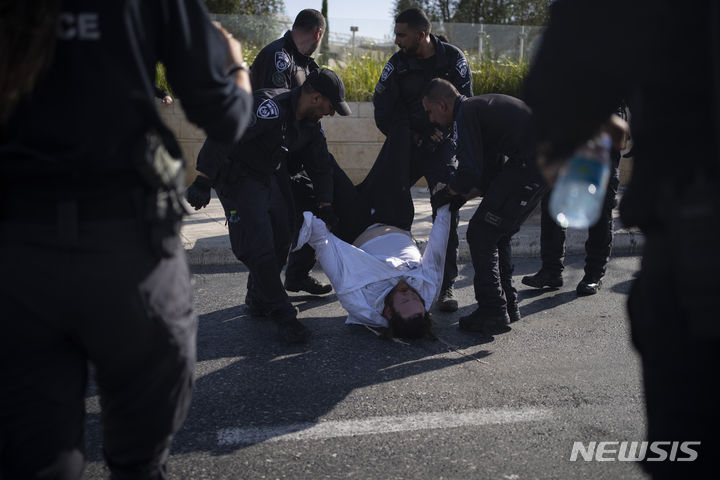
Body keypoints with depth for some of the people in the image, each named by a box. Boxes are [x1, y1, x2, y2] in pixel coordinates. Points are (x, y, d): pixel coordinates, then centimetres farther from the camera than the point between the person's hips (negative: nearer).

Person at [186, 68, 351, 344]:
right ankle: (281, 314, -4)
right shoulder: (270, 107, -29)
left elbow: (321, 164, 14)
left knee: (281, 238, 9)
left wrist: (324, 205, 13)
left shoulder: (310, 124, 1)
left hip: (273, 177, 9)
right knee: (258, 244, -13)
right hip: (239, 178, -9)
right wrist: (203, 180, -36)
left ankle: (258, 300, 28)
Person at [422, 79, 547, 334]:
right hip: (548, 162, 10)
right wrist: (477, 189, 16)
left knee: (481, 234, -3)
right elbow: (493, 163, 27)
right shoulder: (480, 105, 23)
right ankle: (508, 305, 26)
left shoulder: (466, 114, -8)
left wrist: (454, 189, 2)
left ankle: (493, 312, -1)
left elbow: (470, 171, -18)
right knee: (498, 234, 19)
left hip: (531, 164, -10)